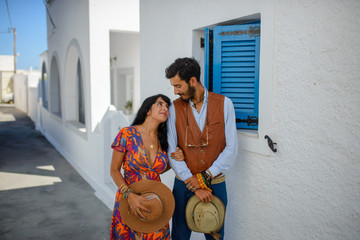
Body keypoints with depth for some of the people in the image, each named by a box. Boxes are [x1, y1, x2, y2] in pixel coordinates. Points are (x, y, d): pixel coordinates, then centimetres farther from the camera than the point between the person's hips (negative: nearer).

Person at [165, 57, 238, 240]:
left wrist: (206, 177, -15)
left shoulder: (224, 104, -4)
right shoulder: (174, 108, -3)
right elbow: (172, 151, -7)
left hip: (215, 184, 0)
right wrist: (194, 186, -14)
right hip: (184, 184, 1)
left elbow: (231, 148, -7)